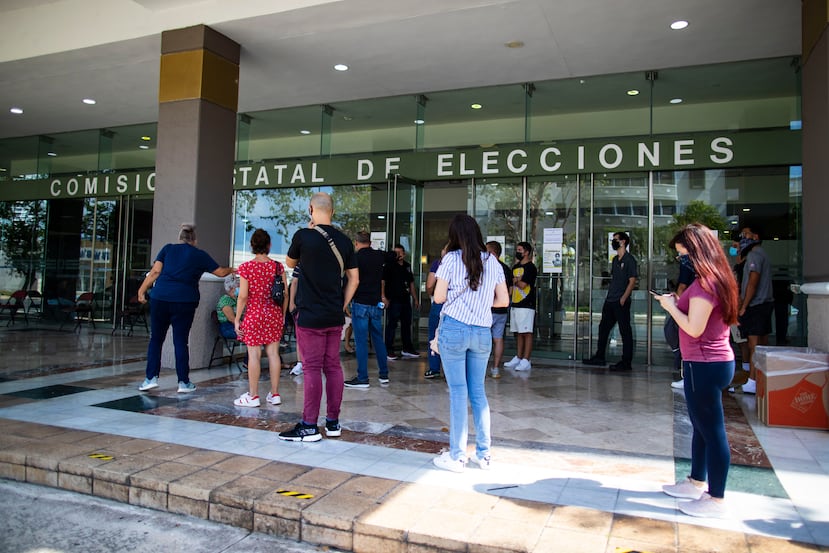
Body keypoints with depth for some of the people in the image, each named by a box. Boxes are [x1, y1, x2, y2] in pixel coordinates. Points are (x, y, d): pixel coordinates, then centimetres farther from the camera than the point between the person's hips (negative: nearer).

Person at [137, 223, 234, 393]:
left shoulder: (168, 249, 11)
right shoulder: (200, 255, 8)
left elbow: (155, 271, 1)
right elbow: (220, 272, 14)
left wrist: (142, 290, 5)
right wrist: (232, 269, 33)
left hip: (160, 298, 1)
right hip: (185, 301, -1)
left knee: (156, 339, 11)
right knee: (181, 341, 5)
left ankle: (152, 377, 8)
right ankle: (184, 382, 8)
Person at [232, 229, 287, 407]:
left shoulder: (246, 267, -8)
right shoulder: (278, 266, 0)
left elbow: (243, 296, -9)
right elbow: (285, 294, 2)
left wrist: (237, 319, -1)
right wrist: (283, 315, 14)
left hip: (254, 315, -3)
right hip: (274, 314, 3)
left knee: (254, 354, 2)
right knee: (273, 353, 8)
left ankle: (253, 396, 8)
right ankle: (274, 394, 14)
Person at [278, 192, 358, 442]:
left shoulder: (303, 236, -9)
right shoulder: (344, 241, 5)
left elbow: (290, 263, 10)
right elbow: (354, 279, 7)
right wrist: (342, 306, 13)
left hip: (310, 317, -5)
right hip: (335, 317, 5)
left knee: (312, 368, -1)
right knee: (333, 366, 11)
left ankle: (309, 426, 5)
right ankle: (333, 422, 19)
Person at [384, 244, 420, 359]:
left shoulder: (407, 266, 14)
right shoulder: (389, 266, -6)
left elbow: (411, 284, 20)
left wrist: (415, 299, 18)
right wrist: (384, 298, -19)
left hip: (406, 300, 7)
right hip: (393, 300, -7)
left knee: (407, 324, 13)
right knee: (391, 325, -3)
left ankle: (407, 348, 24)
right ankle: (389, 350, 4)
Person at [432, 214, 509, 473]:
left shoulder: (451, 259, -4)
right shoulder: (492, 261, 7)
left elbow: (439, 297, -4)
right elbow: (503, 300, 9)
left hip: (454, 329, -4)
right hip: (483, 332, 4)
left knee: (458, 391, 2)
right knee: (478, 391, 13)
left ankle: (457, 457, 8)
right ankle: (484, 454, 19)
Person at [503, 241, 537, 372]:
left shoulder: (530, 267, -8)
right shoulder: (515, 267, 18)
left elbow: (522, 285, -16)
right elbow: (511, 284, 22)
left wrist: (515, 280, 0)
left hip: (526, 305, -8)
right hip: (515, 304, 8)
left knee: (527, 333, -6)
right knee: (518, 333, 12)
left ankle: (526, 361, -6)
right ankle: (518, 358, 19)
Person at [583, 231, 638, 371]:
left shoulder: (629, 260, -7)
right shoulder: (615, 259, 17)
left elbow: (632, 281, -12)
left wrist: (623, 298, -19)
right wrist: (609, 295, 15)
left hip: (621, 302, -9)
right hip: (610, 301, 9)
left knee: (625, 331, -2)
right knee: (603, 328, 13)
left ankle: (626, 362, 3)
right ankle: (599, 357, 23)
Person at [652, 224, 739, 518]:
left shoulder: (705, 283, -20)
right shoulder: (717, 279, 12)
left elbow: (694, 328, -23)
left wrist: (671, 306, -10)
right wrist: (677, 303, 7)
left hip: (704, 365, -11)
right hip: (714, 361, 11)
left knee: (712, 430, 0)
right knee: (701, 426, 21)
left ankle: (716, 500, 12)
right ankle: (696, 483, 36)